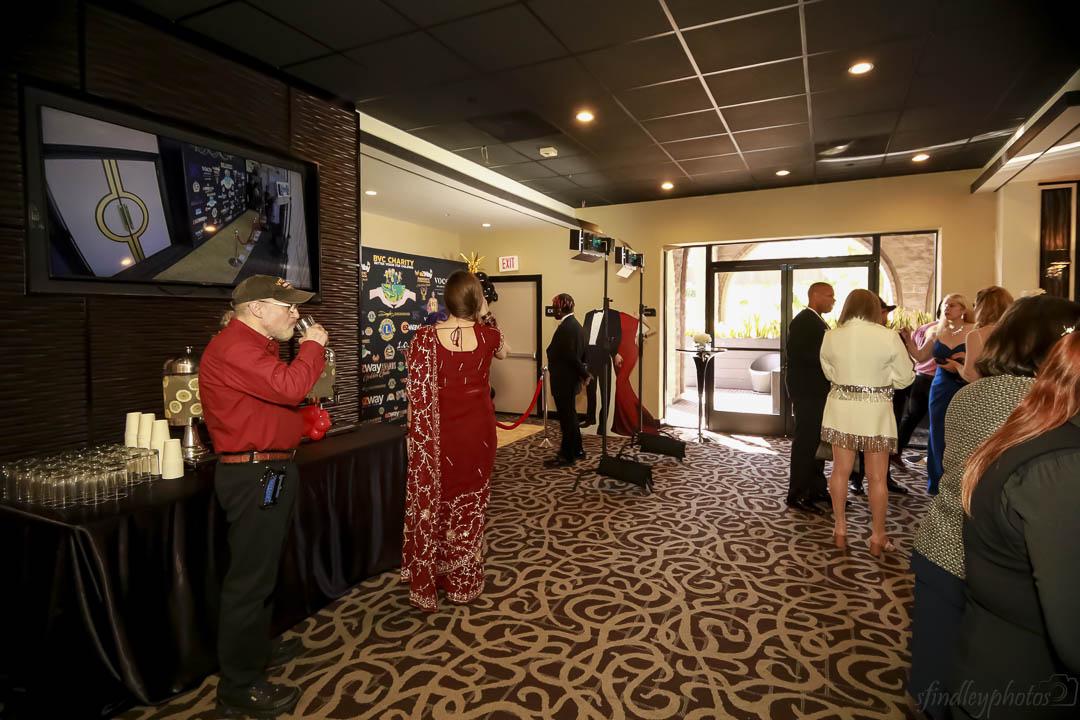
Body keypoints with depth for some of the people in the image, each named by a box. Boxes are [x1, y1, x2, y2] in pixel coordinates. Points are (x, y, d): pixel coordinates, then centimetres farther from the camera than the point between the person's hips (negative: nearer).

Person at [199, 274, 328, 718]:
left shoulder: (254, 346, 17)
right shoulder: (234, 347, -19)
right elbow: (289, 387, -29)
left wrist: (306, 349, 10)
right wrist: (313, 346, -16)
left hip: (267, 470, 11)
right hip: (255, 476, -11)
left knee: (261, 570, 21)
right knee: (250, 577, -2)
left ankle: (255, 649, 38)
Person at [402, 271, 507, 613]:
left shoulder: (425, 337, -15)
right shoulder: (487, 335, -8)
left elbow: (416, 396, -12)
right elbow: (503, 352, 18)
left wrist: (417, 437, -1)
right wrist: (483, 319, 22)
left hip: (439, 434, -1)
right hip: (477, 431, 2)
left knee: (433, 501, 15)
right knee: (470, 505, 15)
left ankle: (429, 583, 27)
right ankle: (464, 583, 30)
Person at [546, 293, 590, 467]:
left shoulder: (565, 327, -21)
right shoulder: (575, 324, 11)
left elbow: (571, 356, -24)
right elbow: (580, 353, 14)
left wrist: (583, 373, -13)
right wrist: (583, 372, 11)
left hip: (563, 381, -10)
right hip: (570, 379, 10)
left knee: (566, 417, 0)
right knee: (569, 415, 19)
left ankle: (567, 456, 11)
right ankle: (576, 450, 30)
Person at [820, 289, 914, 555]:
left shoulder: (831, 336, -5)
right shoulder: (888, 336, -12)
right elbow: (905, 378, -2)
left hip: (841, 409, 2)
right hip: (875, 411, -2)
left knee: (841, 470, 13)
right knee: (877, 477, 9)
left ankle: (840, 529, 22)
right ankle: (877, 537, 20)